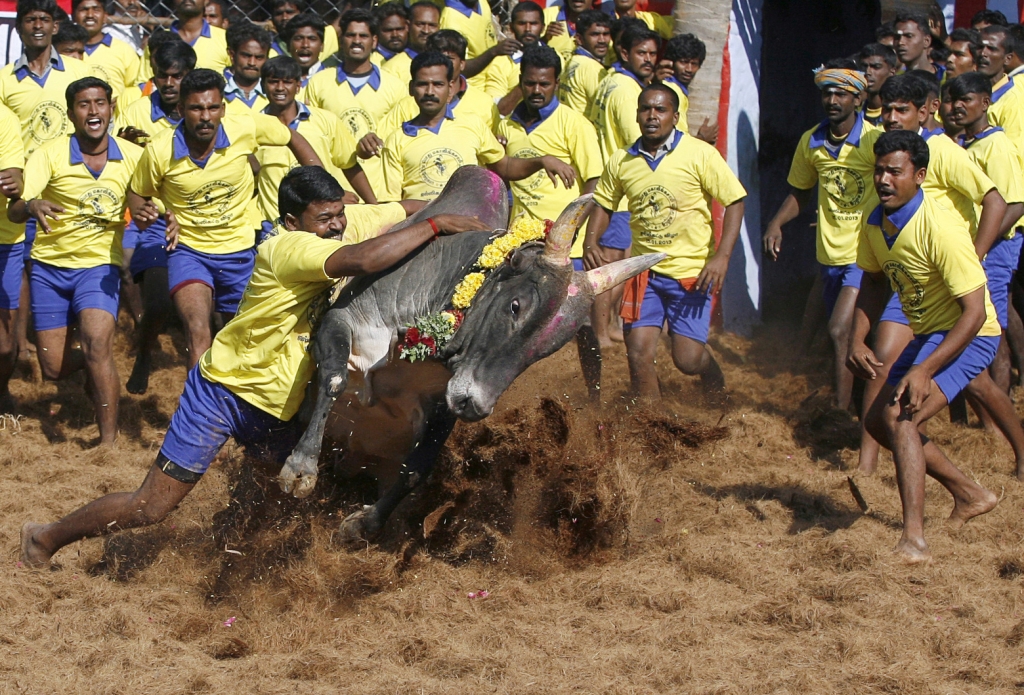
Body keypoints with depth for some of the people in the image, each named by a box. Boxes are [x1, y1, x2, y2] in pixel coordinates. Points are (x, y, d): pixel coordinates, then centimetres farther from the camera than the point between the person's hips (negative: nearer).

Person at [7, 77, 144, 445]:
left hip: (100, 266, -1)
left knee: (97, 343, -26)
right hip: (50, 266, 1)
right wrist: (32, 206, -47)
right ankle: (89, 361, 40)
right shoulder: (49, 155, -13)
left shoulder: (133, 156, -8)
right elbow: (14, 210, -22)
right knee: (54, 368, 3)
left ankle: (109, 441, -20)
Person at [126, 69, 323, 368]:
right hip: (189, 250, -2)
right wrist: (141, 215, -22)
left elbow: (293, 138, 2)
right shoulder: (159, 151, -17)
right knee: (198, 332, -28)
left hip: (240, 251, 2)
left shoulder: (245, 129, -17)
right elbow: (139, 194, 2)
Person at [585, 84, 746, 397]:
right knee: (638, 354, -5)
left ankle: (715, 379, 33)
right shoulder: (621, 162, 2)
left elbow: (735, 201, -8)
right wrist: (590, 242, -3)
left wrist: (721, 256, -18)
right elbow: (604, 204, 16)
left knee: (687, 359, -3)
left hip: (691, 273, -3)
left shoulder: (700, 154, -9)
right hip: (644, 272, 3)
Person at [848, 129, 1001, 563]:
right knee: (878, 422, 17)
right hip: (927, 334, 9)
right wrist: (857, 342, -1)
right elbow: (873, 281, 15)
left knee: (899, 416, -26)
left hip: (968, 337, -9)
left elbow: (975, 312, -28)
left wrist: (924, 371, -34)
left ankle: (914, 540, -30)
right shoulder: (875, 225, -4)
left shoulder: (940, 230, -29)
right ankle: (969, 495, 33)